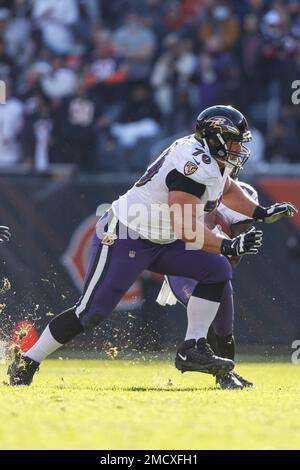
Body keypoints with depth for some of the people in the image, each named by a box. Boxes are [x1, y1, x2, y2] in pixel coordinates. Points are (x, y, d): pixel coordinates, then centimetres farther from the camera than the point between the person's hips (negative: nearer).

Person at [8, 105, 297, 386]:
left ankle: (193, 350, 2)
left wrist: (261, 213, 20)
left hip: (160, 243, 10)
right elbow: (186, 228, -30)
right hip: (122, 240, -10)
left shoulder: (213, 157, 6)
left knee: (218, 271, 2)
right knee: (90, 313, -9)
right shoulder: (195, 163, -25)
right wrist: (228, 246, -29)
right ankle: (24, 366, 4)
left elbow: (227, 189, 31)